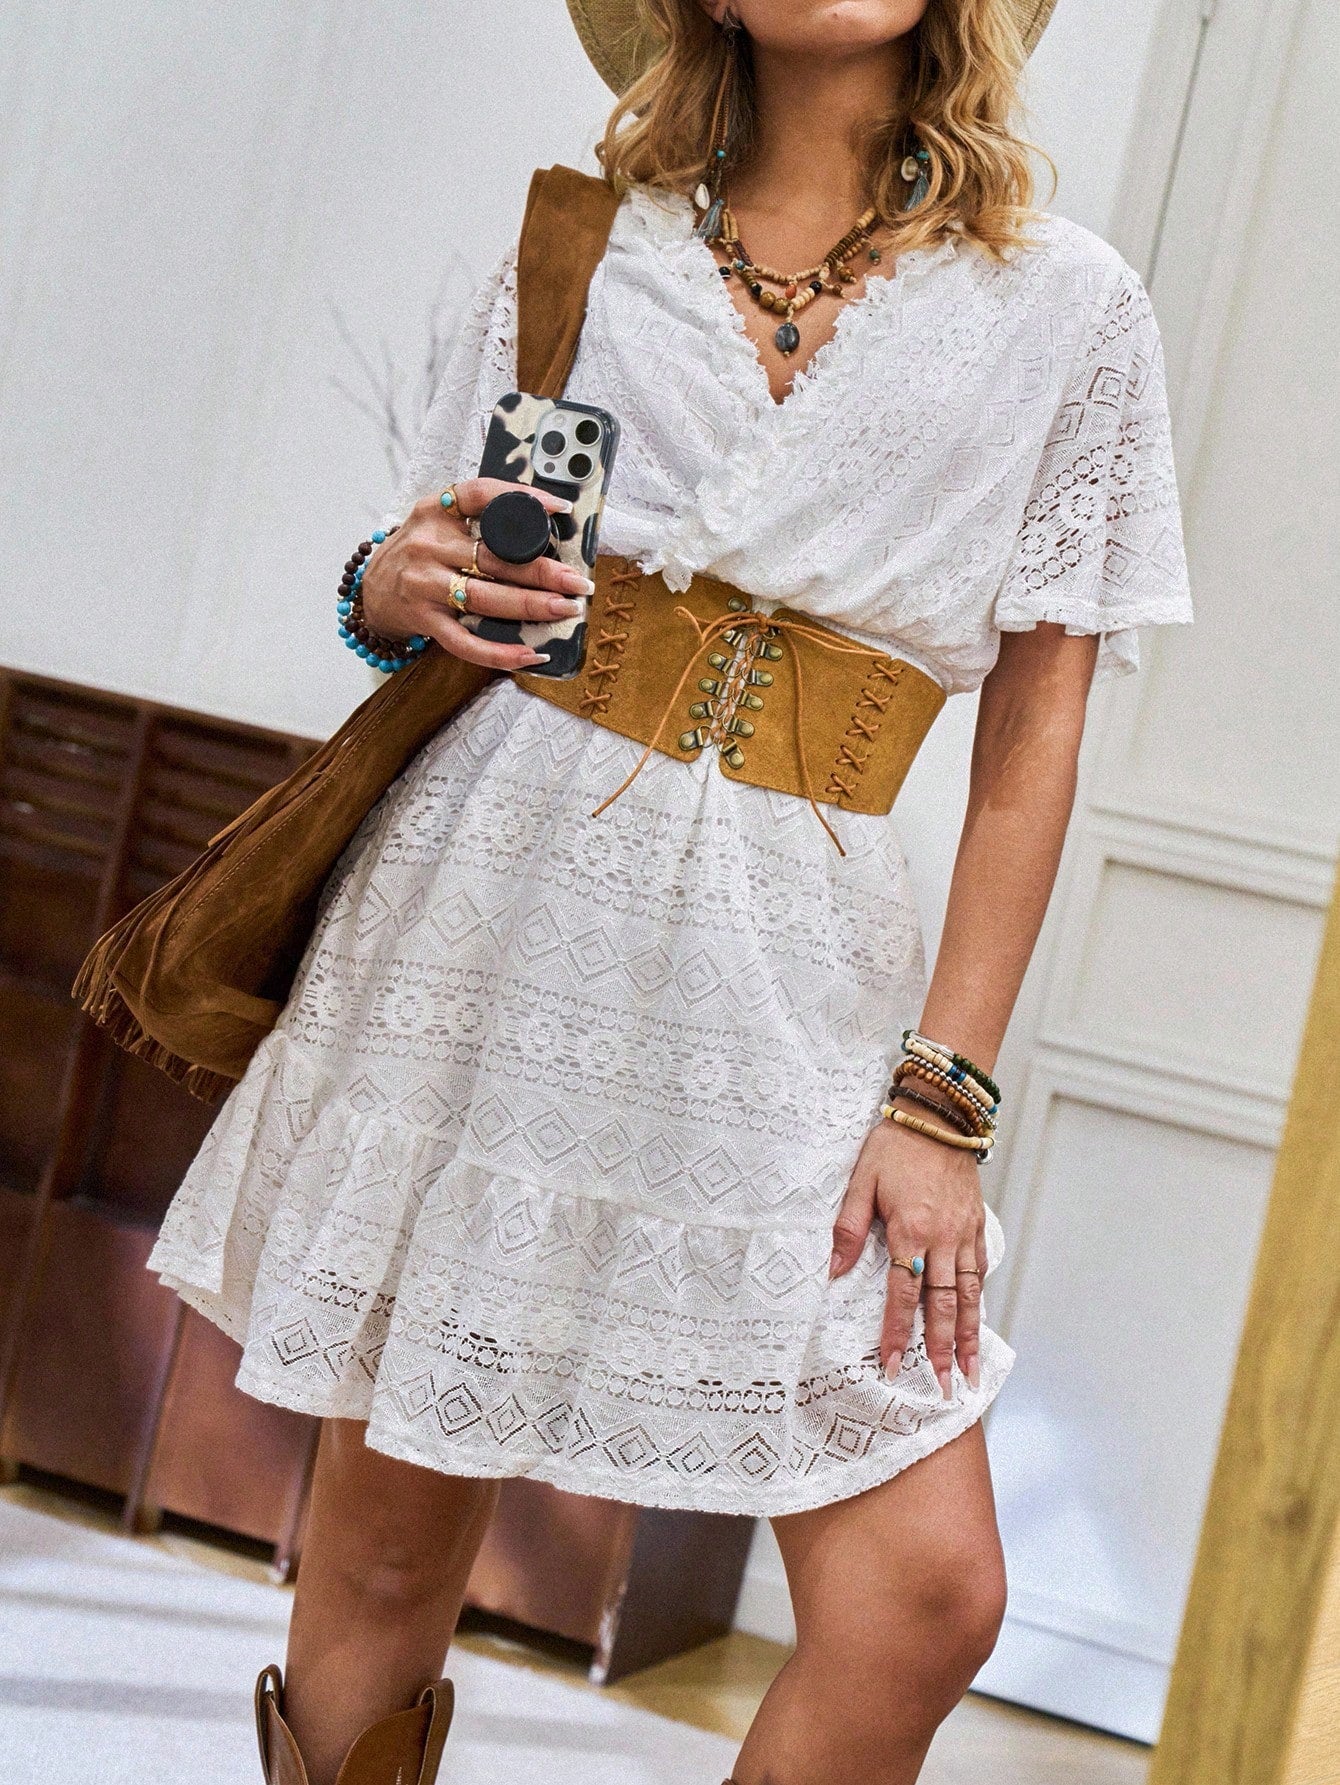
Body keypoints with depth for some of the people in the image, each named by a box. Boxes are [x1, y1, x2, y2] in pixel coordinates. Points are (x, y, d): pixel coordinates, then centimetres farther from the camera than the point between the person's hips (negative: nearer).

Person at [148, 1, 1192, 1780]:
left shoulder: (1065, 309, 5)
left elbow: (1033, 740, 2)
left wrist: (944, 1093, -4)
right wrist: (406, 585, -7)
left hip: (793, 967, 0)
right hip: (495, 899, 1)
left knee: (928, 1589, -8)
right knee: (392, 1518, 4)